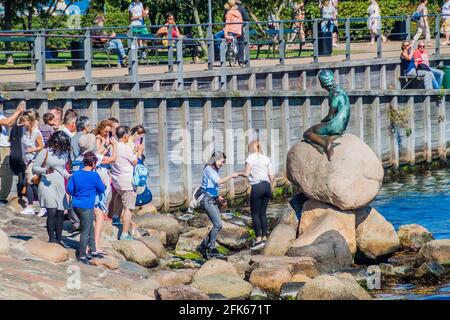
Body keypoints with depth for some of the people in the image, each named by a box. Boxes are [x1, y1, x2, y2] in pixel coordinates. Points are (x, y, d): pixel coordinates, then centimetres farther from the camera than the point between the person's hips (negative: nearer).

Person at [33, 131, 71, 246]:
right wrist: (45, 171, -20)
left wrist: (69, 176, 6)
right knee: (52, 212, -13)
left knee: (60, 213, 4)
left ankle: (58, 238, 14)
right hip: (48, 184, -6)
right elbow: (34, 168, -3)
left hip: (60, 185, 6)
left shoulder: (64, 153, 10)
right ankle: (51, 239, -8)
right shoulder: (45, 152, -8)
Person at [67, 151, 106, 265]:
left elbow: (69, 189, 6)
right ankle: (82, 255, 8)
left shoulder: (76, 174, 3)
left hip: (76, 205, 7)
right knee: (86, 232, 2)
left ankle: (93, 251, 27)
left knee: (90, 229, 19)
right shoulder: (94, 176, -14)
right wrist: (103, 184, 20)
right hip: (86, 207, -7)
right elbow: (101, 189, -2)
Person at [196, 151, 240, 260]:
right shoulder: (208, 169, -10)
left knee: (217, 225, 4)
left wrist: (219, 197, 12)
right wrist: (231, 176, -11)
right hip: (207, 199, -9)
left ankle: (203, 246, 12)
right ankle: (211, 249, -7)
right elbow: (219, 181, -20)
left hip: (213, 200, 9)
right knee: (218, 224, -14)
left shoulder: (215, 170, 16)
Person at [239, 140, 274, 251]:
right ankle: (264, 237, 10)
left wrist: (239, 173, 12)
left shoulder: (251, 158, -3)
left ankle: (259, 239, -7)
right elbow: (271, 176, 9)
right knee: (263, 213, 12)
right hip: (267, 186, 6)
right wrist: (270, 188, 20)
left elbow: (247, 174, -8)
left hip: (257, 187, -6)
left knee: (255, 214, 0)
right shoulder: (266, 158, 12)